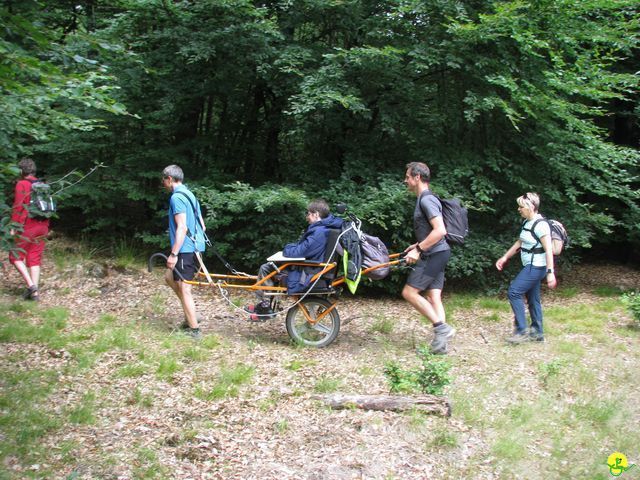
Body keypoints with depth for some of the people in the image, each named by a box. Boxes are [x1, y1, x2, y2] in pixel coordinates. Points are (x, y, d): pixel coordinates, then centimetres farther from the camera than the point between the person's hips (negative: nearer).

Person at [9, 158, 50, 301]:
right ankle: (35, 292, 8)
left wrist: (13, 226, -11)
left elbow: (18, 206, -14)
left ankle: (30, 285, -10)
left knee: (16, 256, 5)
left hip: (27, 227, -6)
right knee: (35, 259, 10)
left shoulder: (22, 184, -8)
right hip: (42, 227, 6)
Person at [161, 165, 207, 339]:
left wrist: (173, 254, -22)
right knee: (170, 277, 22)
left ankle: (194, 329, 2)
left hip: (185, 250, -10)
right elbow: (202, 226, 18)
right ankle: (190, 316, 21)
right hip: (196, 247, 10)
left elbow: (182, 227, -22)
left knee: (184, 290, -3)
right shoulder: (189, 194, 16)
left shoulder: (177, 197, -13)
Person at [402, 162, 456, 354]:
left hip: (434, 254, -10)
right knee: (434, 297, 7)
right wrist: (418, 245, 24)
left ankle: (441, 326, -5)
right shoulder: (424, 199, 17)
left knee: (409, 292, -8)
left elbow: (440, 230, -25)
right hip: (436, 254, 10)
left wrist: (418, 249, -23)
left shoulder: (426, 200, -15)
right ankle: (441, 341, 6)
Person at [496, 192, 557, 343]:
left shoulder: (541, 225, -18)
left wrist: (550, 273, -25)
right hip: (530, 267, 9)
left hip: (536, 267, -9)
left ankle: (522, 331, -5)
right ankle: (537, 332, 20)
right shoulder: (527, 223, 9)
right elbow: (519, 243, 21)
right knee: (533, 298, 12)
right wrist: (505, 257, 21)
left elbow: (548, 250, -21)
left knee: (514, 292, -11)